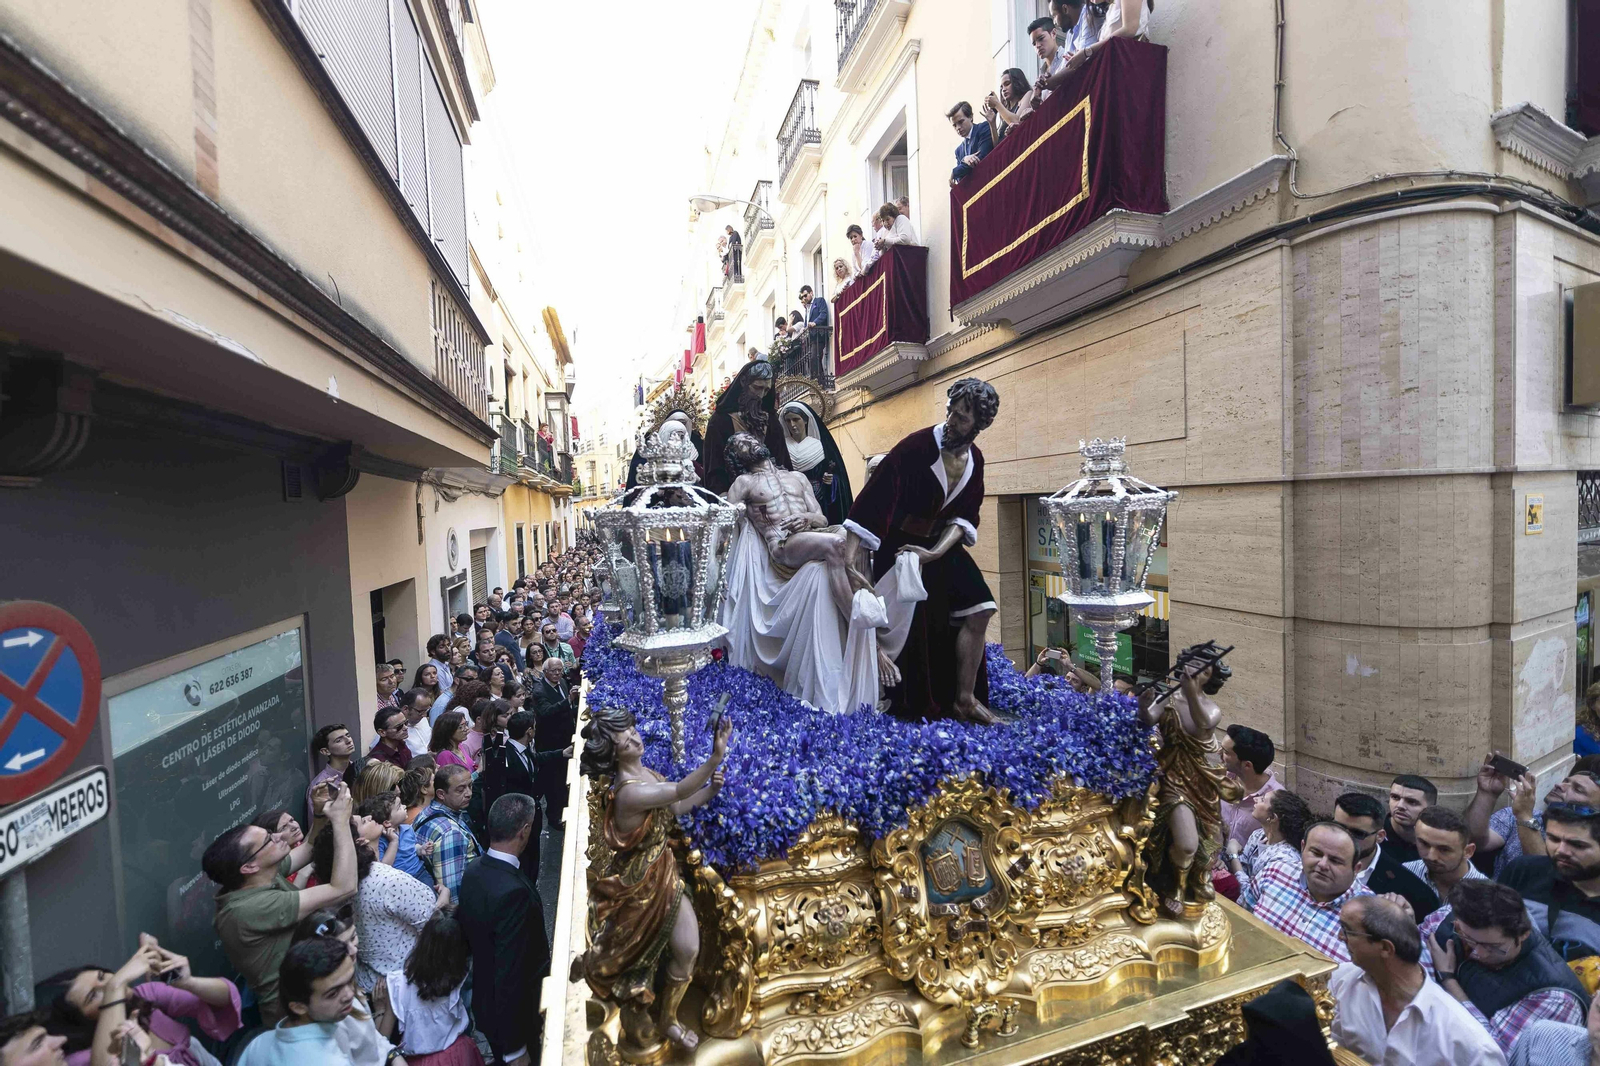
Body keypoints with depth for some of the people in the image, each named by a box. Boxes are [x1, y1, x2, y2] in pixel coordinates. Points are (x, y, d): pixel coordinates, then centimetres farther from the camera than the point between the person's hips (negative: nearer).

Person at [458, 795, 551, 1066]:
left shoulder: (474, 870, -8)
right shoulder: (514, 892, -36)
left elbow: (468, 931, 5)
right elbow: (511, 973, -31)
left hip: (483, 1000, 7)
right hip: (513, 1015, -7)